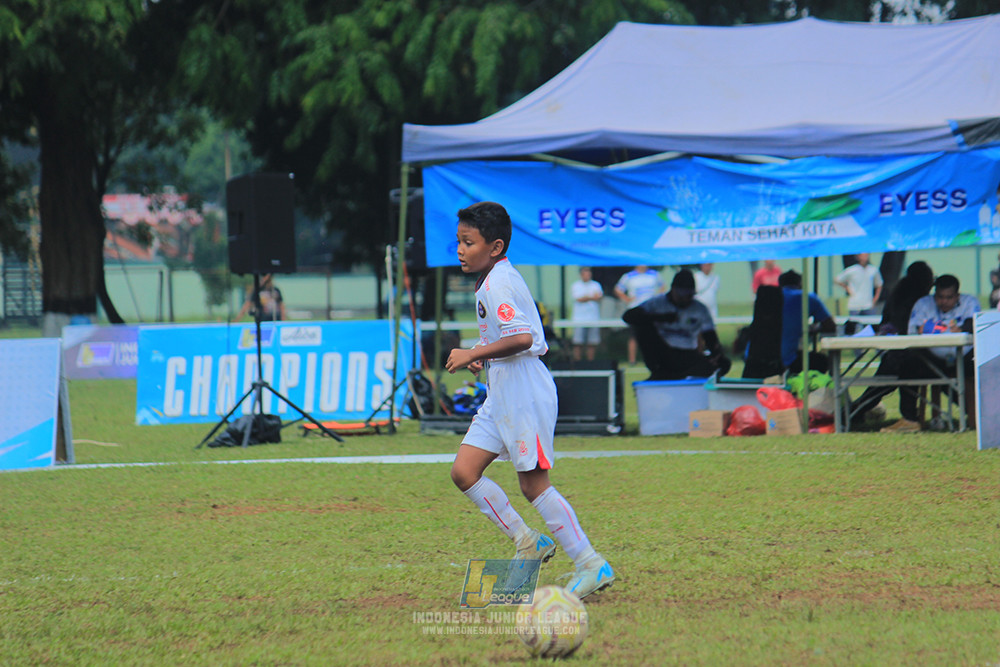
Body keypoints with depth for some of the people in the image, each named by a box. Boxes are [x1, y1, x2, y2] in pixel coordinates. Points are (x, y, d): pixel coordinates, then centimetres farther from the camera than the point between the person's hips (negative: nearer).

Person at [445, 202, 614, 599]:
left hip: (524, 394, -10)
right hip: (501, 395, 10)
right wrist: (483, 355, 16)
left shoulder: (499, 283, -16)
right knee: (464, 472, 4)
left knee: (533, 484, -7)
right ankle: (528, 542, 11)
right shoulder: (492, 280, 16)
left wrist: (472, 354, -21)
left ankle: (591, 565, -1)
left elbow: (522, 338, -28)